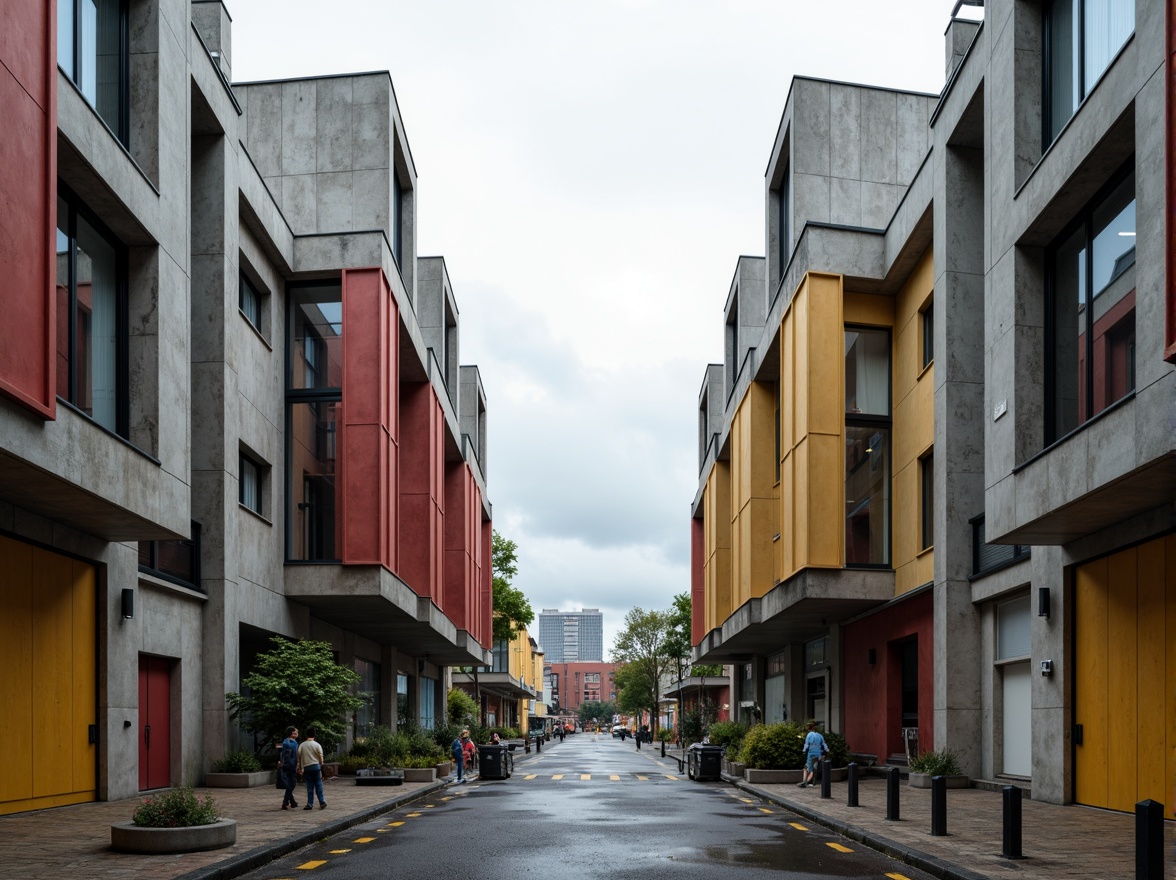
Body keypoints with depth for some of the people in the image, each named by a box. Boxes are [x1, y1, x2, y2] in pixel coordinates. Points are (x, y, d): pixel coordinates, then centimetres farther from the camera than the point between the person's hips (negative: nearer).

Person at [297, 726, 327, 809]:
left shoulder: (302, 745, 2)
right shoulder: (317, 745, -3)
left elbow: (299, 757, 3)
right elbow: (320, 757, -3)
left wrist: (300, 768, 12)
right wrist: (320, 765, 13)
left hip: (306, 768, 1)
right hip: (316, 766, -1)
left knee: (309, 787, 5)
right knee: (319, 786, 5)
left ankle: (310, 804, 4)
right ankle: (322, 802, 3)